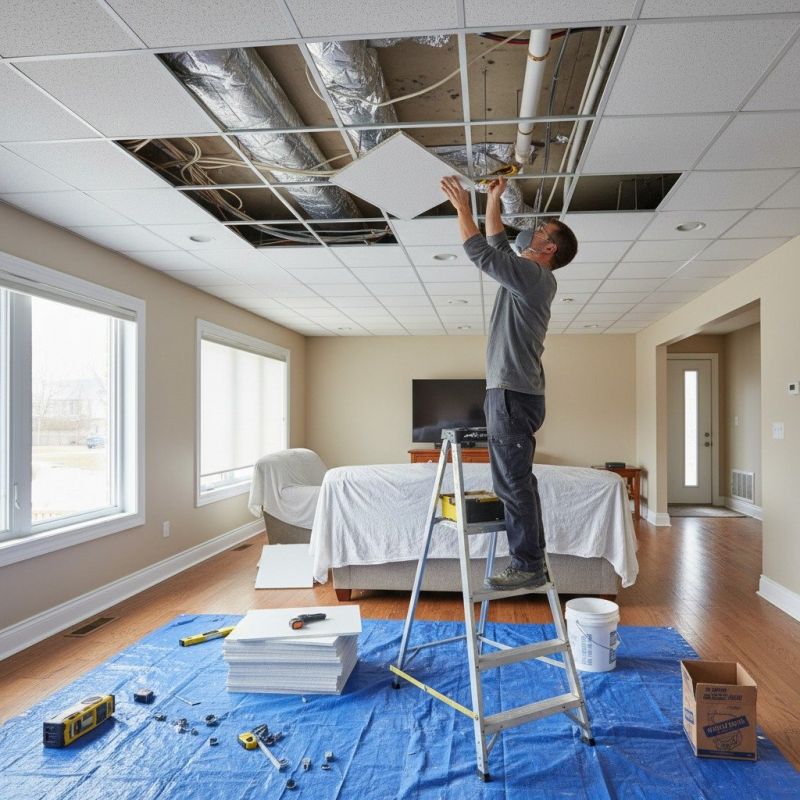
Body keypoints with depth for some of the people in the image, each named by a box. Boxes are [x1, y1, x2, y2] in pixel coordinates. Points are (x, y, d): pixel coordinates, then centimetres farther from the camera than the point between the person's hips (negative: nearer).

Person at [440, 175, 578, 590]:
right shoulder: (528, 275, 19)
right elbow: (496, 245, 32)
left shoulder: (534, 275, -9)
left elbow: (481, 253, -12)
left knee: (513, 482, -7)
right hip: (512, 391, 10)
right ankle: (532, 561, 19)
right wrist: (493, 199, 30)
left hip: (512, 393, -10)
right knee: (517, 480, 12)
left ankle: (528, 565, 0)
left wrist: (462, 206, -2)